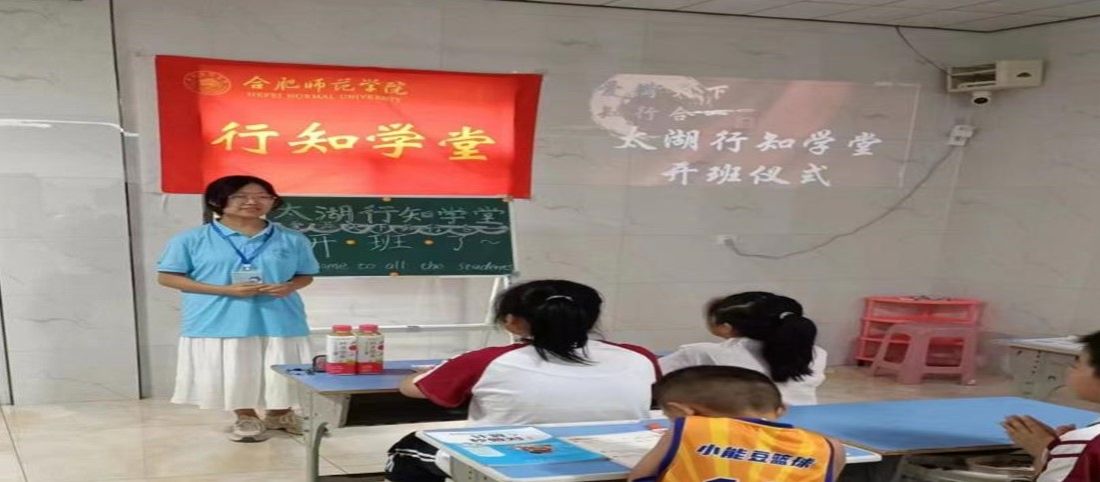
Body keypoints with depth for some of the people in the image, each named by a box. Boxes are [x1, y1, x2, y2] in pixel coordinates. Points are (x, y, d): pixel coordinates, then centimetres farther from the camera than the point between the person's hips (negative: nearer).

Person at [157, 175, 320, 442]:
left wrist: (288, 287, -14)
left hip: (279, 320, 1)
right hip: (218, 322, -1)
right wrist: (224, 290, -13)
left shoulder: (292, 240, 3)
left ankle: (279, 414, 34)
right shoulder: (192, 239, -1)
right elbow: (167, 277, -2)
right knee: (233, 375, 7)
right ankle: (246, 418, 31)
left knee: (282, 372, 8)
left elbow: (306, 275, 12)